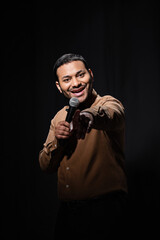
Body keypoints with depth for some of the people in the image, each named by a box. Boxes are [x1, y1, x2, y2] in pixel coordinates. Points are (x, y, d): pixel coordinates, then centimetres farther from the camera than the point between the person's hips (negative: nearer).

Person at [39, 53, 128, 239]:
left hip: (103, 209, -5)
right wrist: (57, 140, -7)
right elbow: (46, 166, 12)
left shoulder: (108, 103, -5)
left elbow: (112, 115, -31)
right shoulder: (60, 117, 13)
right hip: (66, 211, 6)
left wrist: (91, 114, -54)